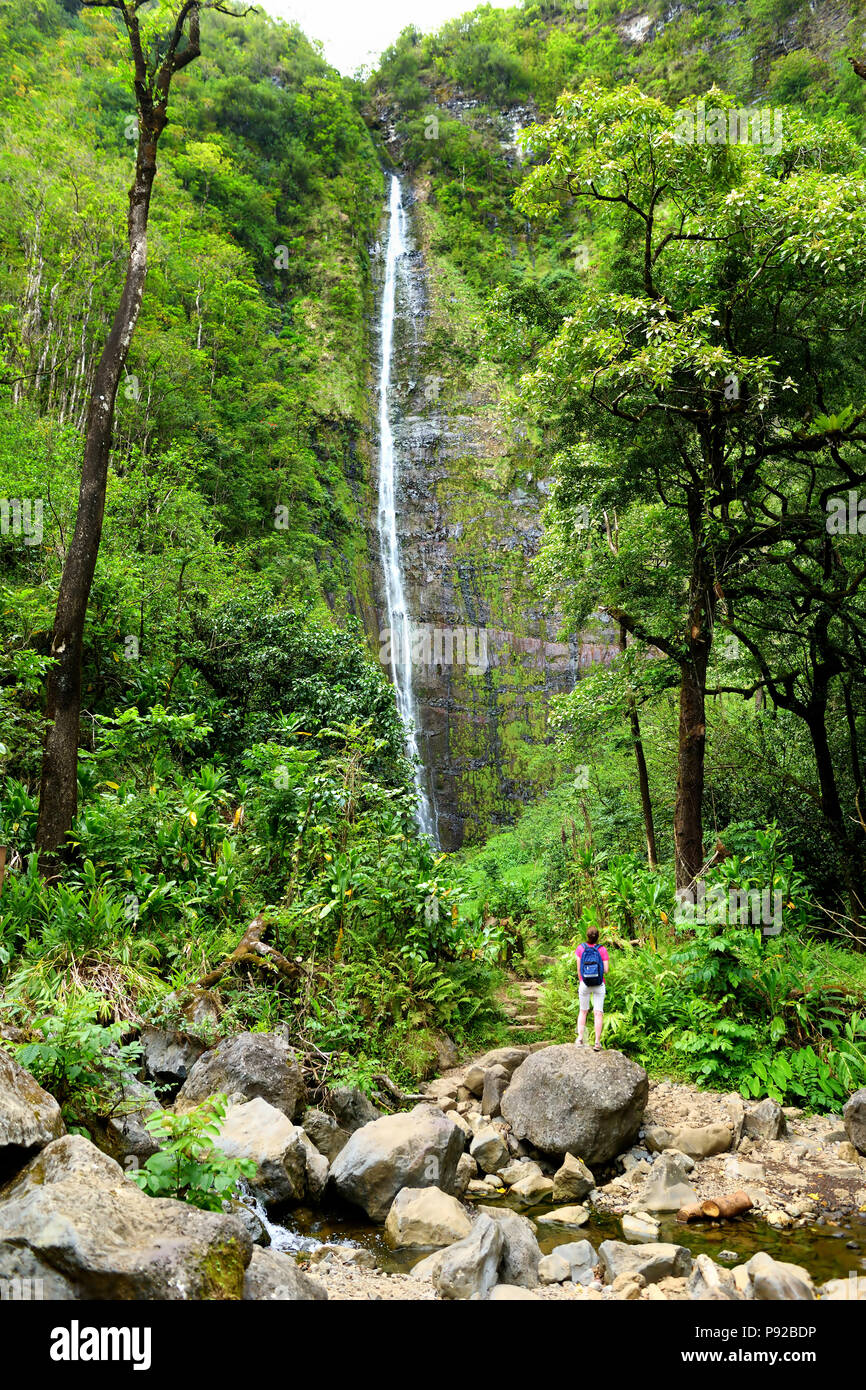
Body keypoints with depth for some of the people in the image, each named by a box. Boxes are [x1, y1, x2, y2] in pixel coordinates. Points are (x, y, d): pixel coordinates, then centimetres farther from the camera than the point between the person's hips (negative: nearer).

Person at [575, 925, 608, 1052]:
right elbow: (606, 970, -9)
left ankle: (580, 1038, 12)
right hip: (599, 985, -1)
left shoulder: (581, 949, -7)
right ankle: (597, 1042, 3)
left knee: (583, 1011, 15)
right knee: (598, 1013, 4)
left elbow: (579, 969, -2)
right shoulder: (602, 950, -10)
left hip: (585, 984, 1)